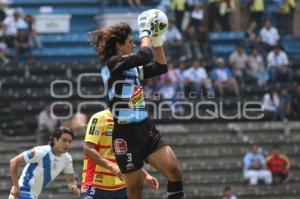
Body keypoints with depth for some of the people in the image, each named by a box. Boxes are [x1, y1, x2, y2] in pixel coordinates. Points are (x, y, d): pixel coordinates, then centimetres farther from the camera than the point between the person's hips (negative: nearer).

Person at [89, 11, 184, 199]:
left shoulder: (132, 67, 14)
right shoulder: (112, 63, -10)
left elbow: (161, 67, 24)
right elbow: (145, 56, -22)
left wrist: (157, 40, 15)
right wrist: (145, 31, -7)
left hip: (147, 129, 7)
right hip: (127, 134, -7)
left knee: (175, 170, -12)